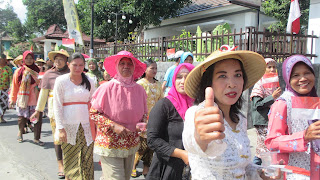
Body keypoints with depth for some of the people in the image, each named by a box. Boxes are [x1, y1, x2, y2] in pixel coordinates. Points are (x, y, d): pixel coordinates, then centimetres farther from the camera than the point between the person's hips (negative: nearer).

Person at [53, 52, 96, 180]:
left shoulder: (89, 82, 6)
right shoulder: (61, 81, -1)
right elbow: (57, 106, -3)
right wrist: (60, 128, -9)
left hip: (86, 126, 2)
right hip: (68, 126, -2)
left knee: (87, 160, 2)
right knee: (70, 161, 6)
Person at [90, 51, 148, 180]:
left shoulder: (139, 89, 2)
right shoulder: (107, 88, -11)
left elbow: (144, 114, 15)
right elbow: (93, 113, -8)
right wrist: (113, 126, -17)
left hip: (132, 145, 5)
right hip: (110, 144, -5)